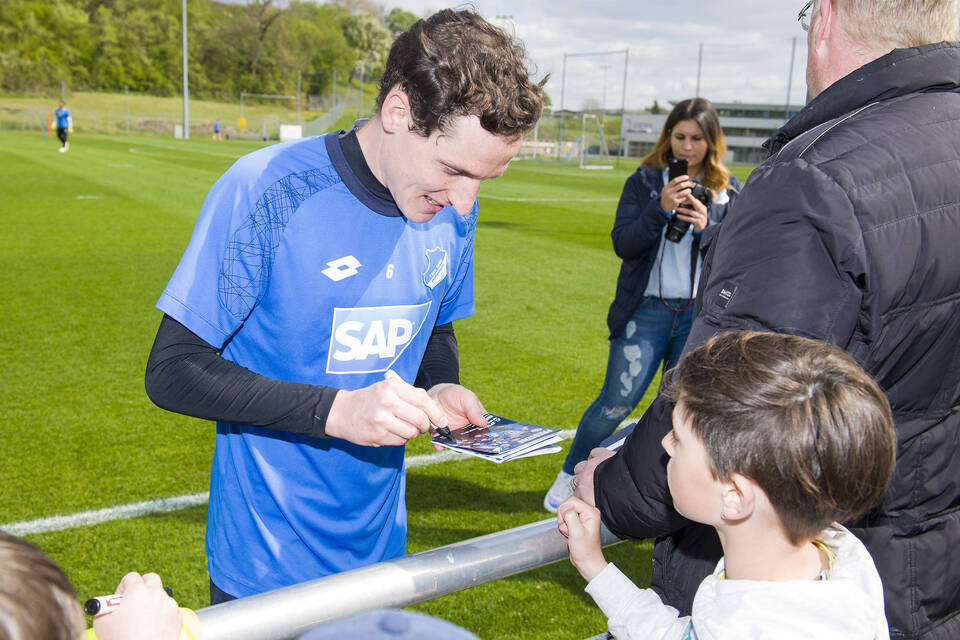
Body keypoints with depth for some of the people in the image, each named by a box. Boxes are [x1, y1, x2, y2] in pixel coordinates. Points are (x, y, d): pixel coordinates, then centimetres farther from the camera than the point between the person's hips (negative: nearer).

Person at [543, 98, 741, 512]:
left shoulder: (729, 190, 7)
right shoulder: (644, 182, 4)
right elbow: (623, 244, -6)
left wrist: (705, 227, -15)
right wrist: (660, 209, -19)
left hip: (700, 314, 2)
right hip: (647, 310, -2)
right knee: (617, 403, -4)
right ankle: (570, 474, 17)